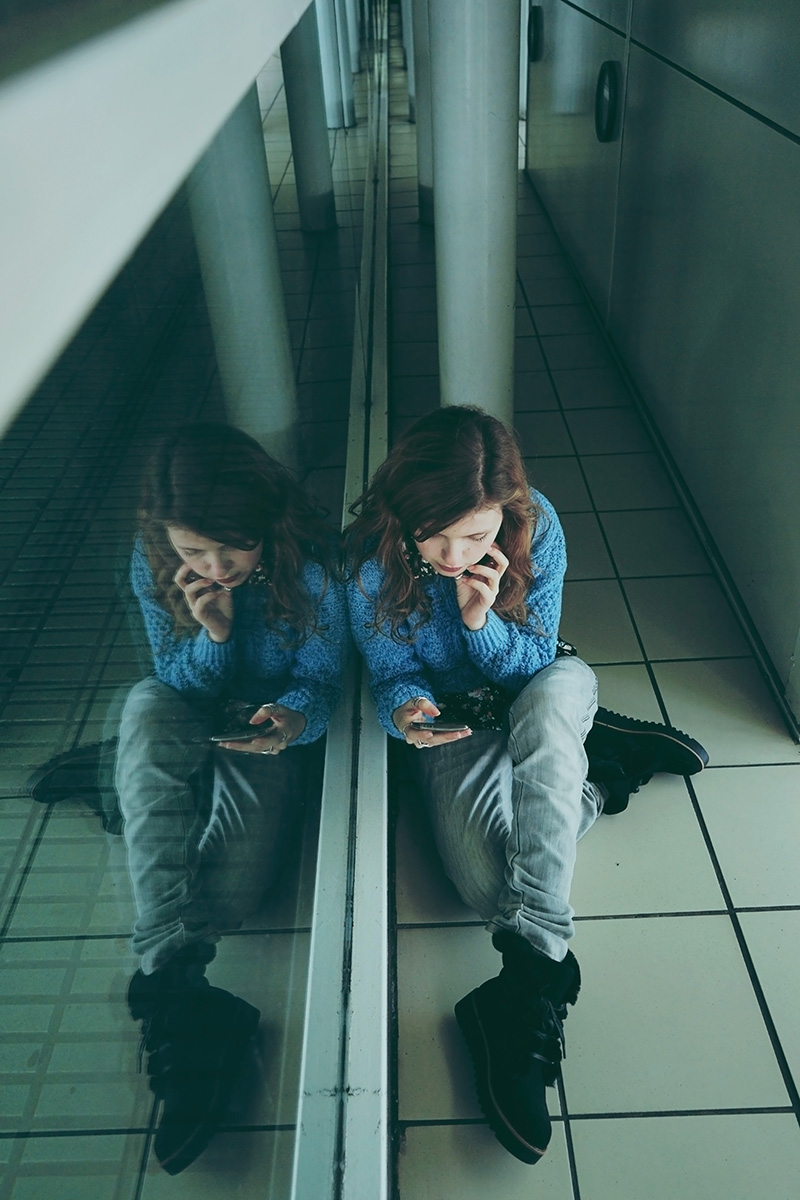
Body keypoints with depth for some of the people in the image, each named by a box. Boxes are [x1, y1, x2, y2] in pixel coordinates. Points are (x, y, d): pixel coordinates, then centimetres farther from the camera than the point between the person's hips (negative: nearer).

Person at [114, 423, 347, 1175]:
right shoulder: (154, 567, -12)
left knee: (229, 895, -32)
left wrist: (292, 718, -37)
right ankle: (175, 978, -43)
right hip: (189, 730, 3)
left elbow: (320, 682, -12)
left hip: (270, 734, -2)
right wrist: (212, 634, -28)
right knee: (147, 706, -37)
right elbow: (179, 685, -6)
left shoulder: (308, 566, -20)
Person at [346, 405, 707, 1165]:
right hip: (449, 717, 0)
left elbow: (534, 666, -13)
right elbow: (391, 674, -11)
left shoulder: (536, 530, -21)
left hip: (542, 696, 0)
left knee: (557, 692, -40)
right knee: (487, 883, -25)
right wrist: (407, 712, -35)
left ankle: (531, 975, -38)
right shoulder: (373, 560, -22)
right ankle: (605, 765, 0)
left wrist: (483, 620, -34)